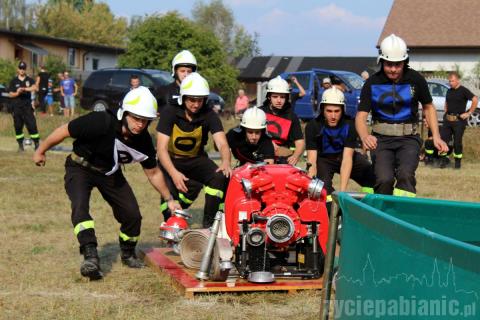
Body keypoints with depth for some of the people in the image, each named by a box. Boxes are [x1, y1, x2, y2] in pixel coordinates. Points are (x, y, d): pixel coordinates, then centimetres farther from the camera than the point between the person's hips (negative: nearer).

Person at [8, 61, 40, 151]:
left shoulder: (29, 80, 6)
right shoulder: (14, 81, 7)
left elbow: (34, 87, -15)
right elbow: (10, 94, 4)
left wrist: (25, 89, -31)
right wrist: (17, 93, -16)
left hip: (27, 107, -1)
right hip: (16, 107, 1)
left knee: (32, 125, -7)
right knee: (18, 126, 4)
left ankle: (36, 144, -3)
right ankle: (20, 145, 13)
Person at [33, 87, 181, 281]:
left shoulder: (144, 141, -17)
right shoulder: (101, 122, -34)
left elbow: (153, 173, 1)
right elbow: (64, 131, -21)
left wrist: (169, 199, 2)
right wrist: (41, 151, -9)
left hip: (110, 174, 4)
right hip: (81, 168, -4)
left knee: (132, 214, -3)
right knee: (80, 206, -30)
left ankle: (128, 254, 24)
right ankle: (90, 256, -36)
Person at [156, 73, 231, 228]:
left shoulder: (209, 115, -13)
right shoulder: (170, 113, -18)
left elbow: (222, 143, -22)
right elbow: (161, 148, -24)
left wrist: (226, 162, -46)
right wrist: (174, 173, -41)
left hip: (196, 159, 2)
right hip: (171, 160, -2)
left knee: (219, 177, -26)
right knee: (169, 194, -27)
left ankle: (208, 223, -16)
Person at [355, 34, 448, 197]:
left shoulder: (415, 80, 0)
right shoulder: (372, 83, -3)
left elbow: (428, 107, 14)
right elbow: (361, 116, -9)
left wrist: (436, 136, 2)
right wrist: (365, 136, -32)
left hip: (408, 138, 0)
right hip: (381, 139, 0)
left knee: (405, 175, -25)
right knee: (384, 179, -19)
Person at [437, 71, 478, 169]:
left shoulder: (463, 91, -9)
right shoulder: (449, 91, 12)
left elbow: (475, 99, -16)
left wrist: (469, 113, -15)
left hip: (459, 120, -6)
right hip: (447, 120, 6)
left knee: (457, 142, -1)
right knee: (444, 139, 2)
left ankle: (458, 161, 11)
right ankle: (443, 160, 10)